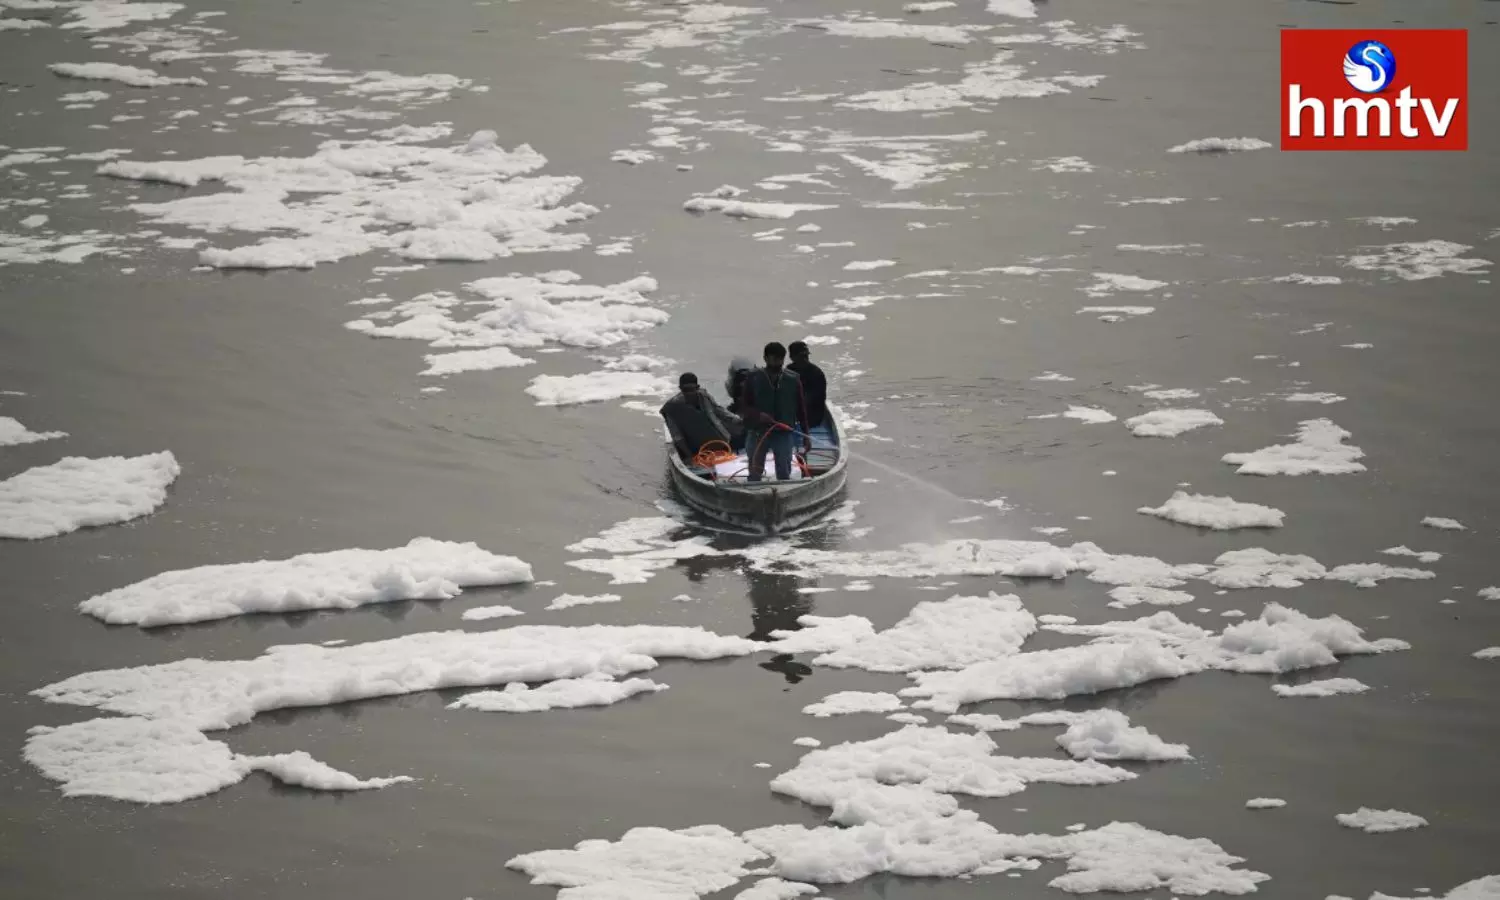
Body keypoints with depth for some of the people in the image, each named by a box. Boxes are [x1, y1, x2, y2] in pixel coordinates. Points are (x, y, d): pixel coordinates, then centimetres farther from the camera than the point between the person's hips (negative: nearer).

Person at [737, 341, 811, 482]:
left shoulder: (793, 380, 2)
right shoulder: (754, 378, -2)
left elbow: (801, 410, 7)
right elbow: (743, 406, -3)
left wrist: (805, 435, 6)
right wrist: (758, 415, -23)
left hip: (784, 433, 1)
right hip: (758, 433, -1)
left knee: (784, 475, 0)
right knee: (755, 475, 5)